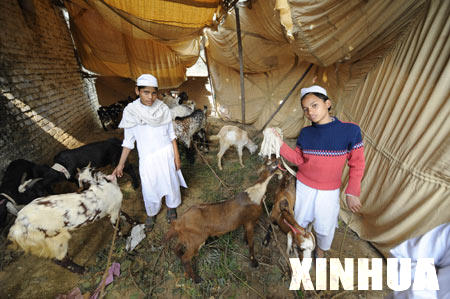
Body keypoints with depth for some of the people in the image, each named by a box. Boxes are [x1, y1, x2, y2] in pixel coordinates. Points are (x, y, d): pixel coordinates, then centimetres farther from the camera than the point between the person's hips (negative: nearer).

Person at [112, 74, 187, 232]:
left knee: (171, 182, 14)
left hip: (166, 154, 1)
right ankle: (151, 213, 38)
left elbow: (171, 134, 0)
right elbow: (128, 140, -1)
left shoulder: (163, 109, -7)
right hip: (147, 158, 0)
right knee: (150, 188, 9)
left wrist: (177, 156, -2)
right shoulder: (130, 112, -9)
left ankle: (171, 206, 43)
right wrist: (121, 164, 0)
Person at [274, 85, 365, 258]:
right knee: (300, 220, 20)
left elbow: (357, 164, -9)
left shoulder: (350, 130, -17)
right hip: (304, 187, 2)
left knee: (325, 226, 15)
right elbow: (298, 159, -4)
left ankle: (321, 249, 49)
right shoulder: (305, 133, -9)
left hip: (329, 190, -1)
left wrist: (352, 192, -10)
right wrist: (281, 145, -16)